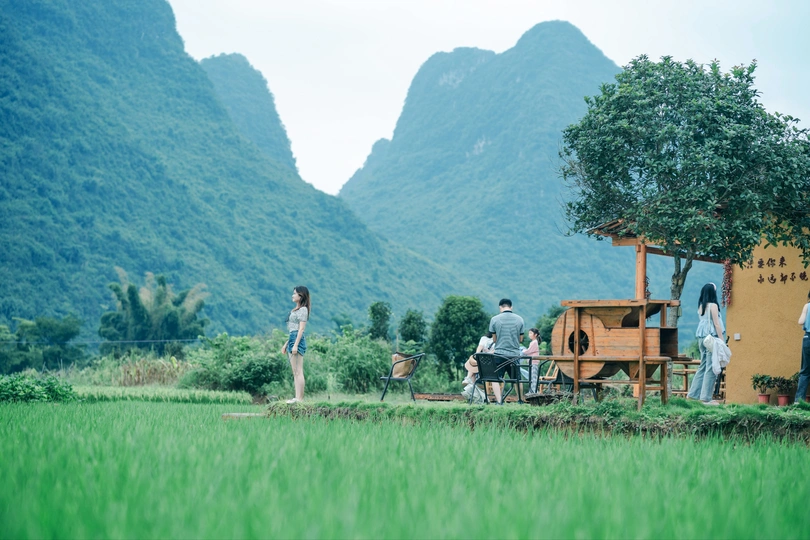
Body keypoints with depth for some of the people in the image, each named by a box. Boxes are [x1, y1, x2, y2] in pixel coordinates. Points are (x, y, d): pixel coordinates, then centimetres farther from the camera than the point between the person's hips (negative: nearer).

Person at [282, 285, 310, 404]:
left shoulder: (303, 310, -8)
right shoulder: (296, 310, 20)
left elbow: (301, 329, -15)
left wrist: (295, 345, -21)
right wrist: (286, 344, 22)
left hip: (298, 340, -10)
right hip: (292, 339, 10)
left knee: (298, 372, -10)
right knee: (295, 373, 8)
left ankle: (300, 398, -11)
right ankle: (297, 397, 9)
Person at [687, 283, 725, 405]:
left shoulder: (701, 306, 11)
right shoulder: (713, 305, -9)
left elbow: (703, 322, 12)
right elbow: (716, 324, -11)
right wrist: (722, 340, -9)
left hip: (701, 337, 7)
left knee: (703, 366, 16)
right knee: (711, 368, -4)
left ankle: (693, 394, 17)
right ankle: (706, 398, -6)